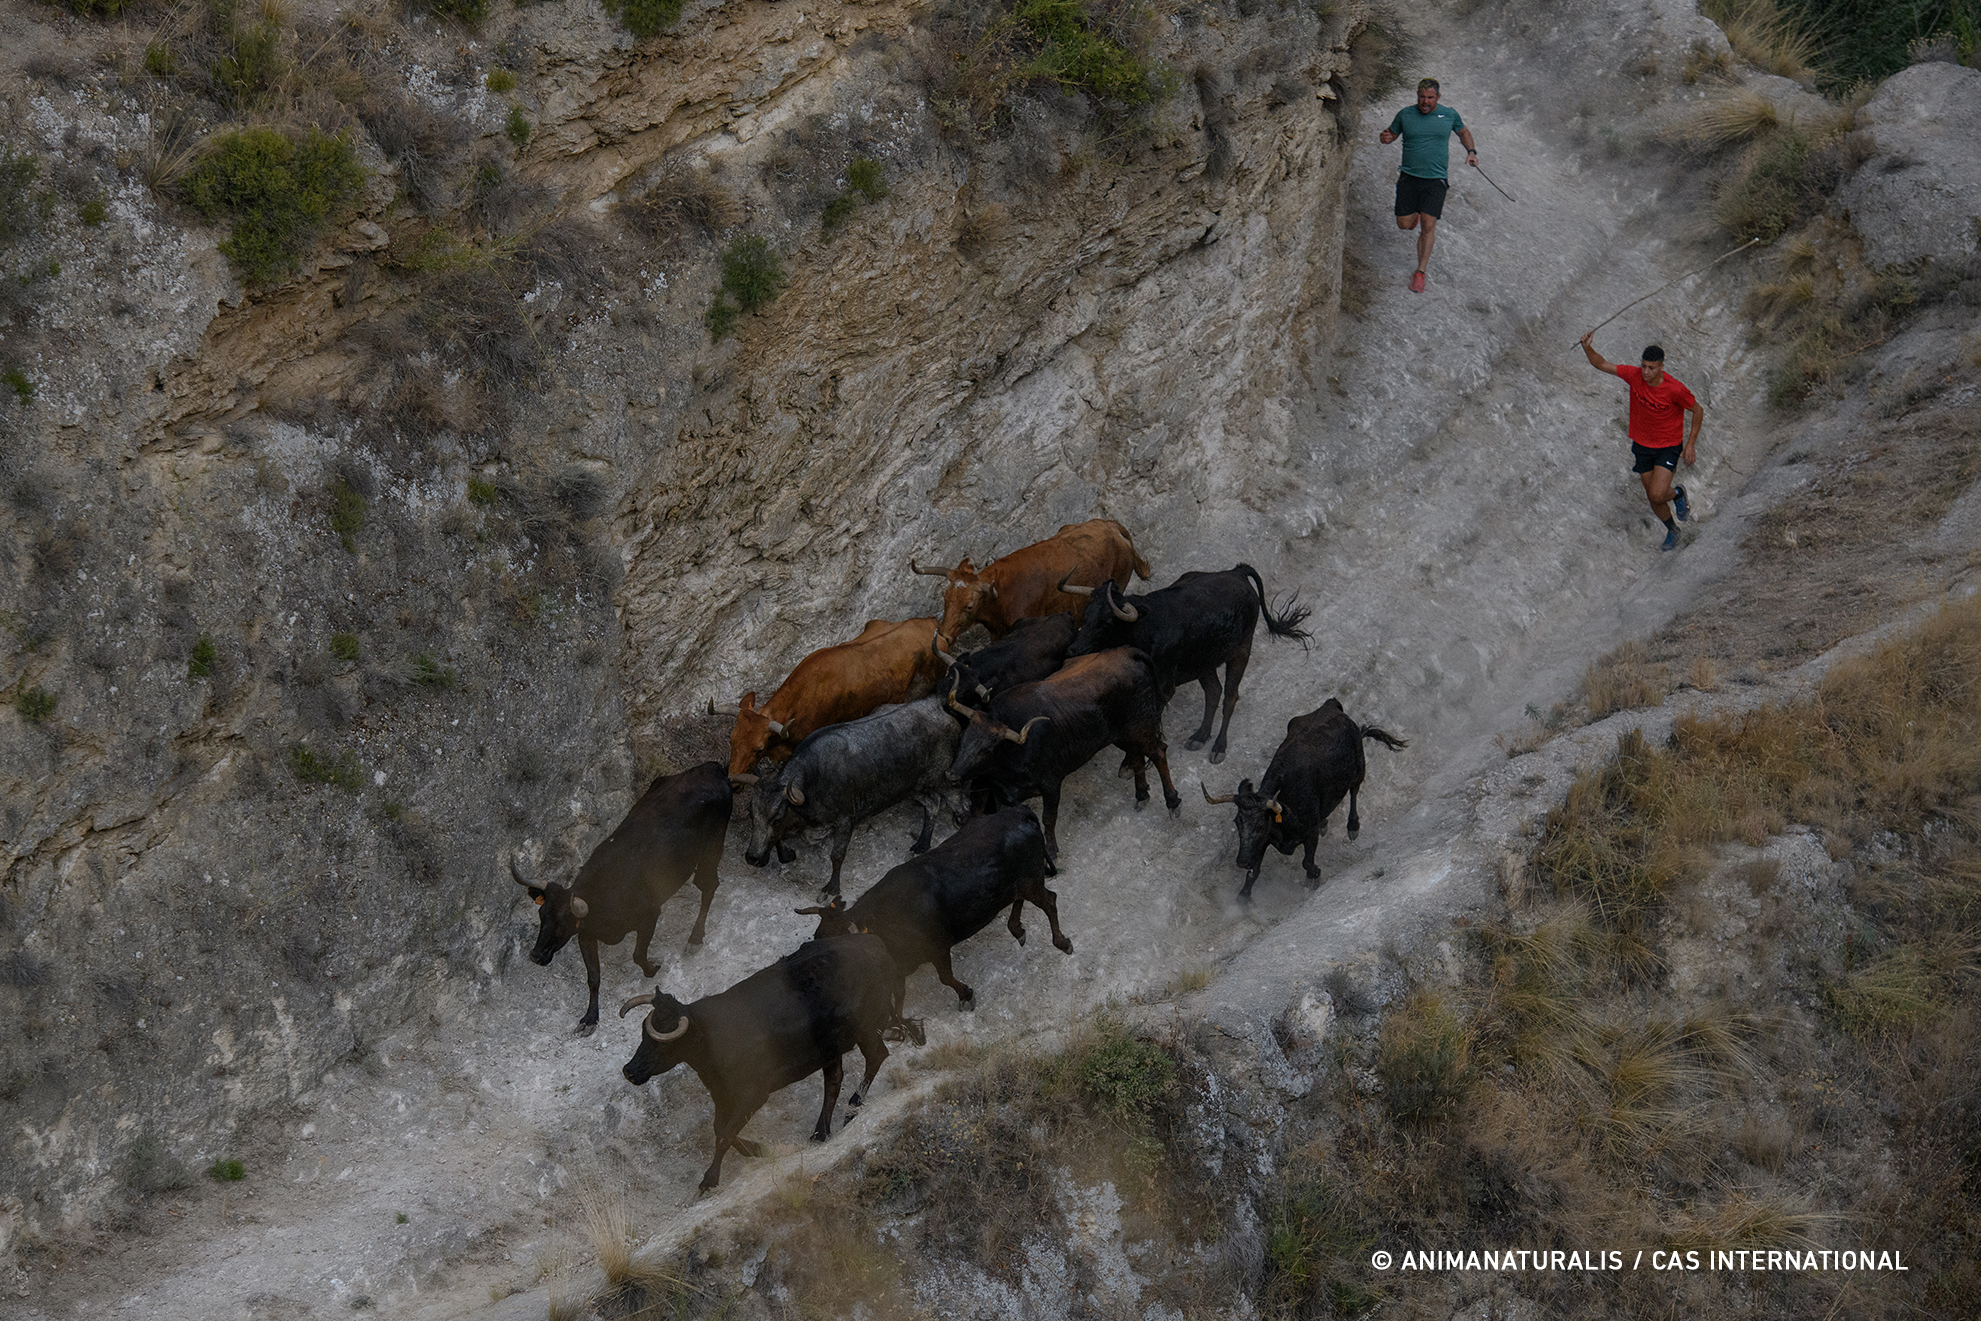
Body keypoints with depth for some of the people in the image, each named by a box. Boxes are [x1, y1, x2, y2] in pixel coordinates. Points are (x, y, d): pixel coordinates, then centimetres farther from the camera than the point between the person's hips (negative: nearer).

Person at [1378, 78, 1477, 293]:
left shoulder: (1449, 114, 1)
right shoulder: (1405, 114, 0)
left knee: (1428, 226, -12)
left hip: (1435, 180, -1)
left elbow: (1464, 132, 20)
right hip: (1409, 178, 1)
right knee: (1404, 224, 1)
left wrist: (1471, 152, 4)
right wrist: (1385, 137, -12)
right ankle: (1415, 214, 40)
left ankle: (1420, 272, -1)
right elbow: (1391, 134, 12)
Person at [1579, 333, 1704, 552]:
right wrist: (1588, 349, -30)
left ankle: (1677, 494, 19)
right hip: (1642, 445, 4)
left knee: (1657, 495, -17)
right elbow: (1601, 364, -9)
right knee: (1653, 499, 10)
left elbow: (1698, 410, -10)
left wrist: (1691, 444, -10)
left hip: (1668, 447, -4)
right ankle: (1672, 531, 38)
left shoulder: (1675, 389, -26)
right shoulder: (1634, 375, -16)